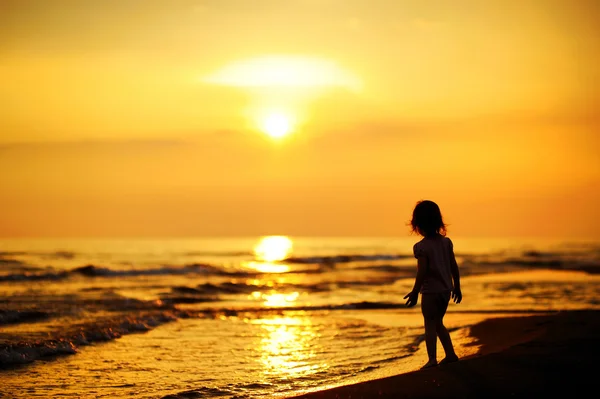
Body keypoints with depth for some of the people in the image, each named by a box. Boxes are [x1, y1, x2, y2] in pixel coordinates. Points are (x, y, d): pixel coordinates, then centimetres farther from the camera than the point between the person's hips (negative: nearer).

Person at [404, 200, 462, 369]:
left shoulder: (421, 247, -16)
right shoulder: (446, 242, 3)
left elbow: (422, 272, -18)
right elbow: (454, 267, 7)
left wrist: (414, 292, -10)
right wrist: (457, 287, 17)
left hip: (430, 291, -6)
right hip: (446, 290, 6)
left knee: (430, 324, 0)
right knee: (438, 322, 21)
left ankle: (432, 359, -6)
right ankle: (450, 354, 23)